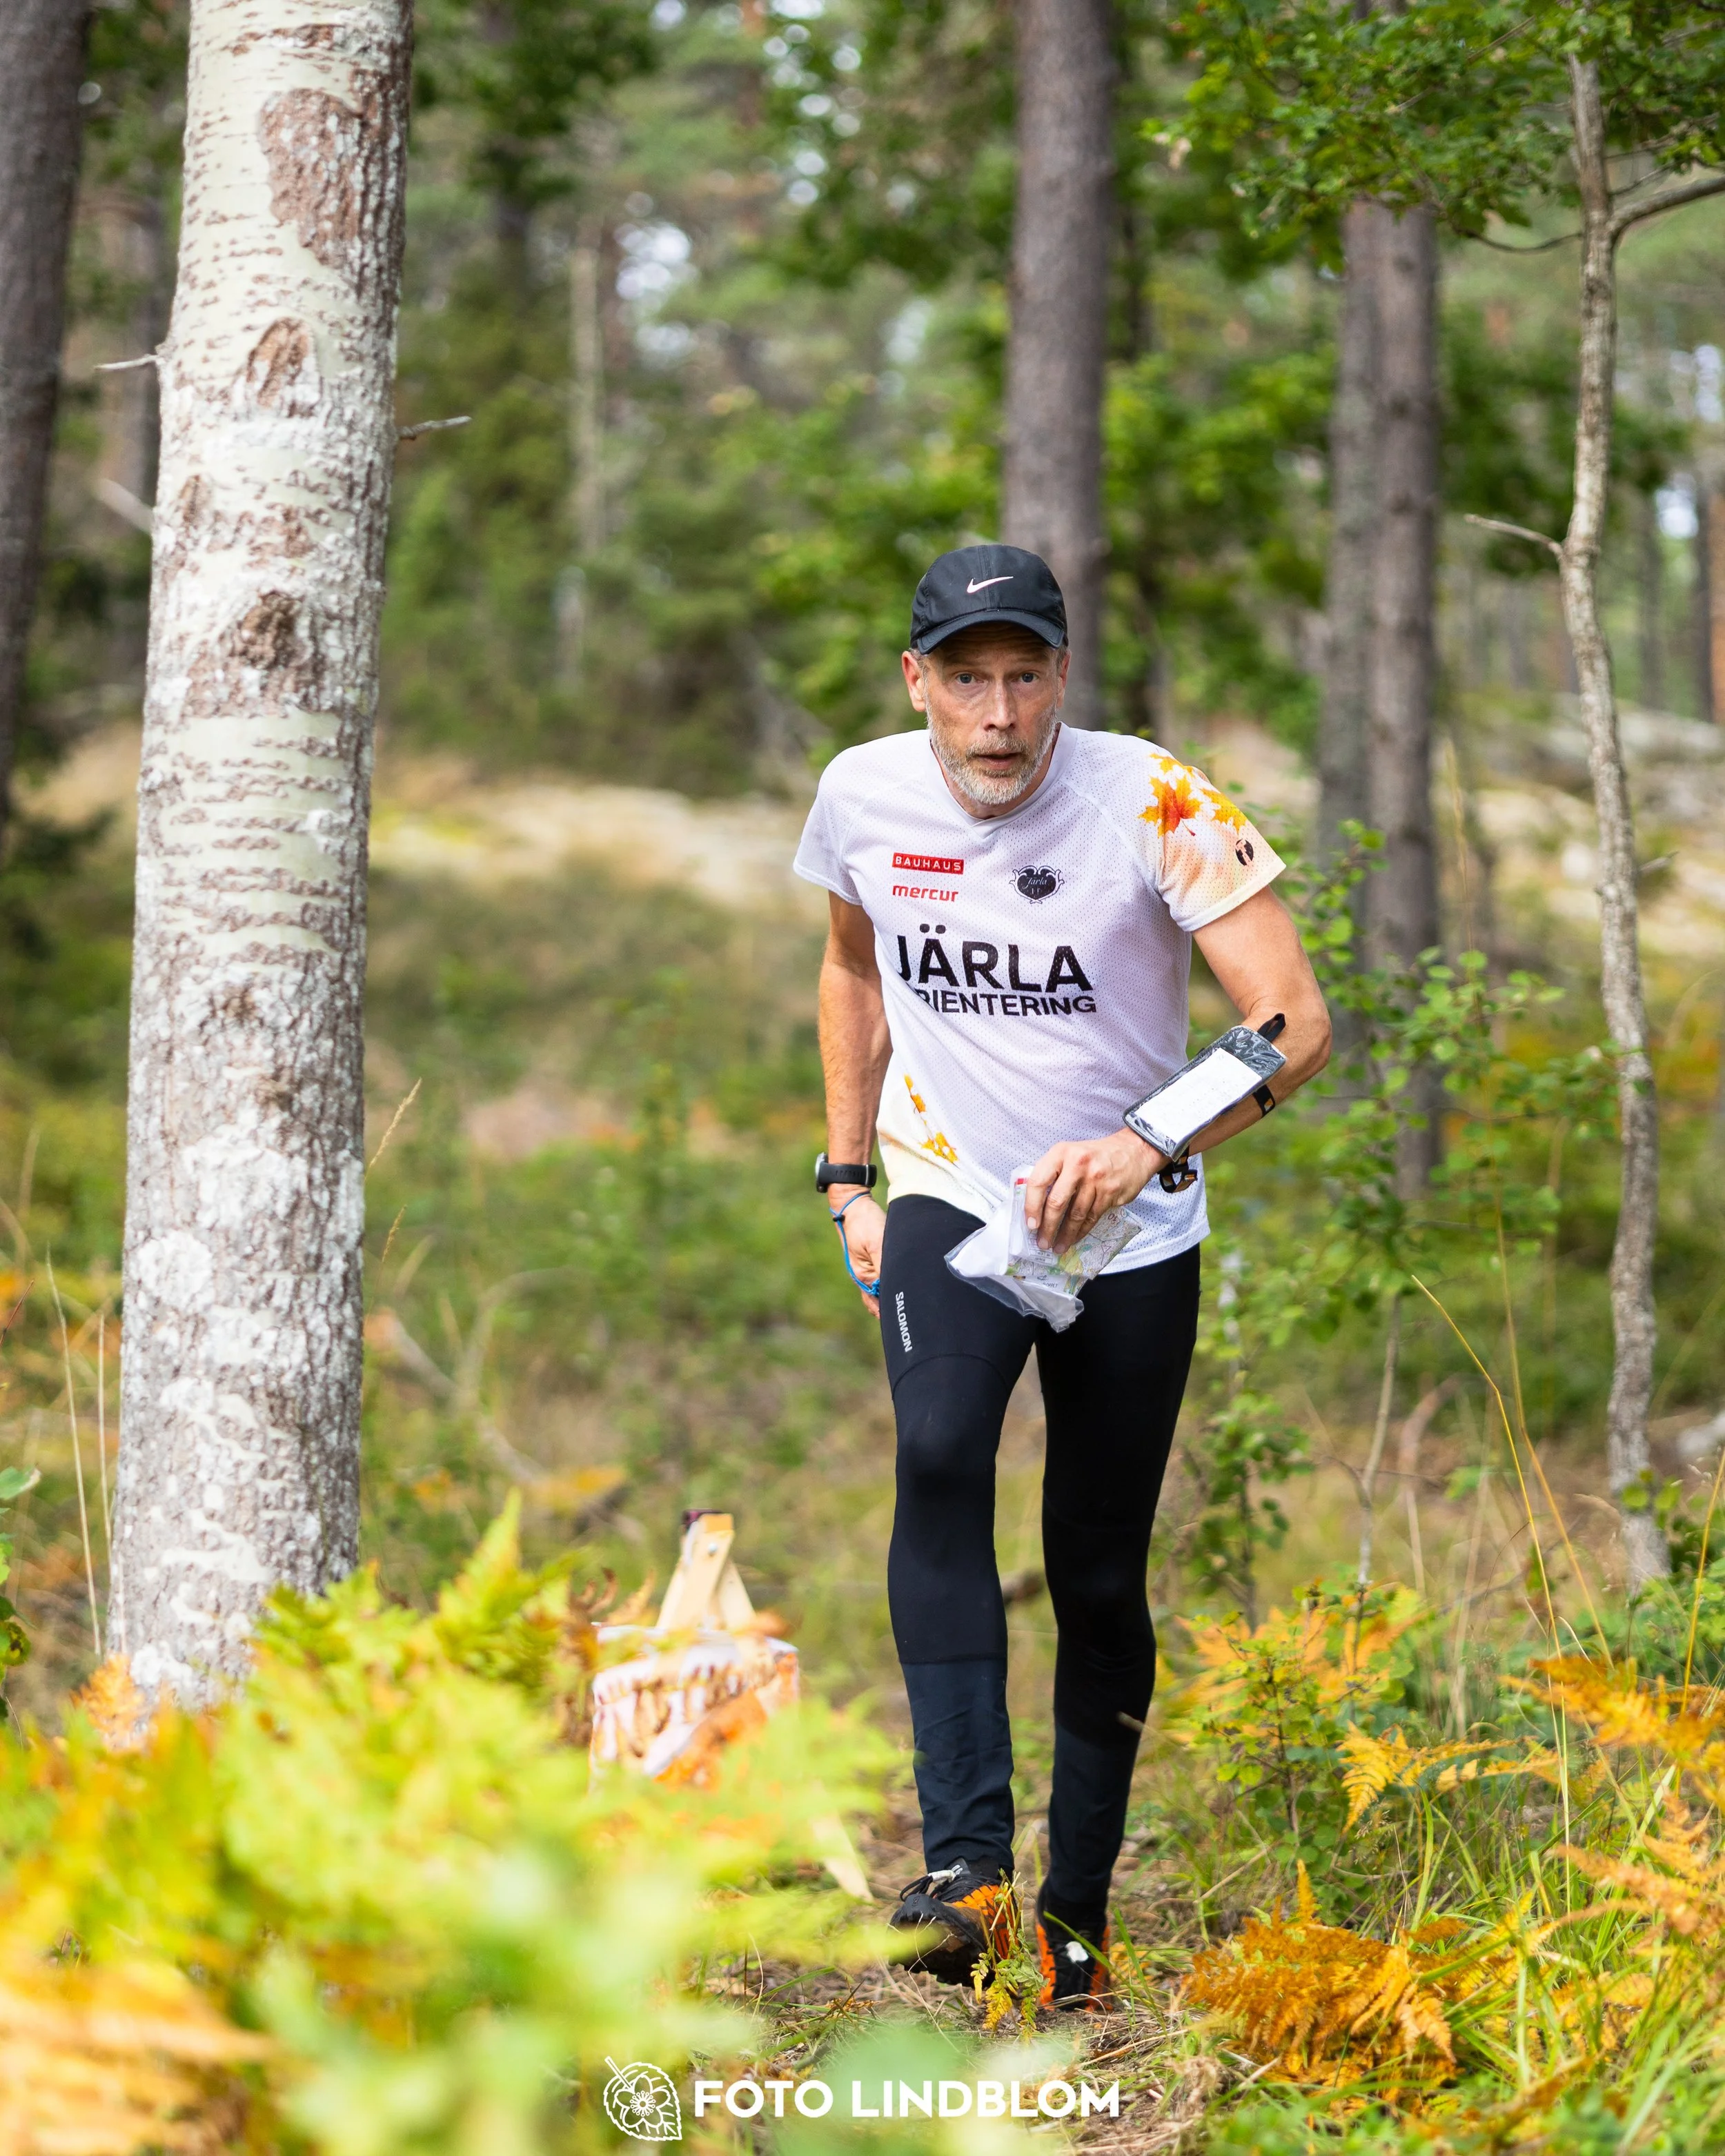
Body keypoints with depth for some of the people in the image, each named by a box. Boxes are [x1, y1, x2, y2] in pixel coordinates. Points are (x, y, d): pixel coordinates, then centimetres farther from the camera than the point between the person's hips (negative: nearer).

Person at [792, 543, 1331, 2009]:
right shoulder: (866, 797, -6)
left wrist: (1147, 1149, -37)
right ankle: (966, 1861, -33)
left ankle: (1079, 1910, 19)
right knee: (939, 1460, -27)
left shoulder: (1153, 804, -18)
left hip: (1133, 1229, -1)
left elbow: (1297, 1023, -23)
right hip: (950, 1201, 1)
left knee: (1101, 1576, 1)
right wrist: (847, 1181, 11)